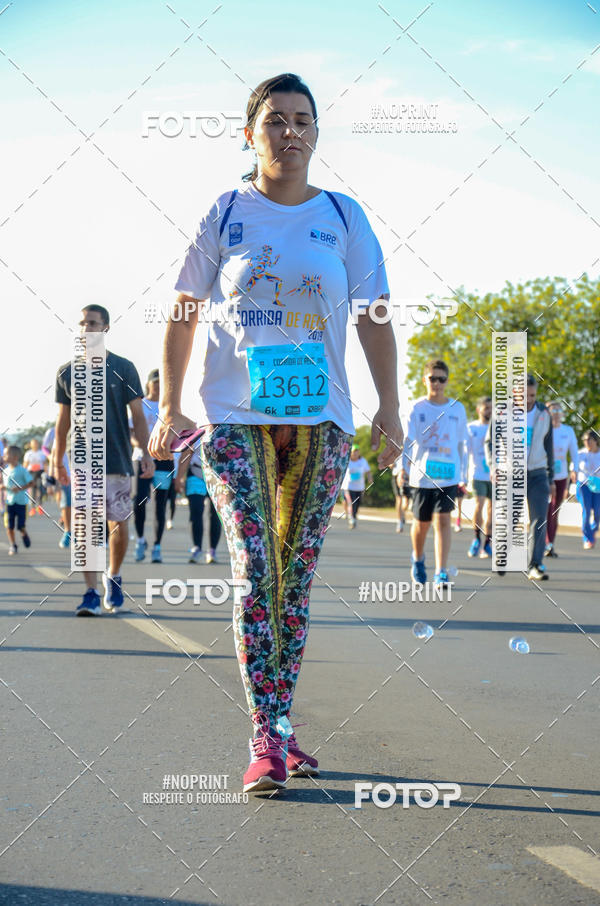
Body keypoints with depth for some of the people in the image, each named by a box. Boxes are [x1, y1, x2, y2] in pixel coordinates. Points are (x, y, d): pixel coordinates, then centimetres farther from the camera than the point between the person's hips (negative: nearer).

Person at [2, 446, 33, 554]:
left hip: (20, 501, -4)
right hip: (9, 501, 4)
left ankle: (24, 535, 31)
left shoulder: (22, 470, -10)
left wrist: (20, 488, -22)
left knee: (20, 526, -2)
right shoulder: (5, 470, 7)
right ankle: (12, 546, 14)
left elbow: (31, 483, -9)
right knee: (9, 526, 1)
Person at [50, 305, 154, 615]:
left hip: (118, 461, 0)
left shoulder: (124, 368, 2)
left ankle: (113, 578, 29)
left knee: (118, 524, 6)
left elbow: (138, 416, 2)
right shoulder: (67, 373, 6)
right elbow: (63, 421, 12)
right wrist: (57, 460, 11)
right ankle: (91, 594, -7)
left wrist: (147, 453, -7)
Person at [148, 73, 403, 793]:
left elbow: (373, 317, 8)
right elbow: (182, 314, 8)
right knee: (255, 570, -11)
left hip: (320, 420, 2)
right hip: (234, 416, -2)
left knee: (297, 576, 5)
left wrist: (388, 408, 0)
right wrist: (170, 409, 2)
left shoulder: (344, 217, 8)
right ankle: (266, 740, -9)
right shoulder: (224, 215, 5)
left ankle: (282, 728, 15)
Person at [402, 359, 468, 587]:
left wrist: (463, 475, 13)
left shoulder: (457, 409, 6)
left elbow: (461, 444, 13)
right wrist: (403, 466, -17)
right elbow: (407, 440, -5)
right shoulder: (417, 408, 1)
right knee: (421, 523, 9)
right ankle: (418, 559, 38)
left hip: (448, 475, 0)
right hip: (422, 474, 0)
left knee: (443, 519, -11)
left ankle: (441, 573, -11)